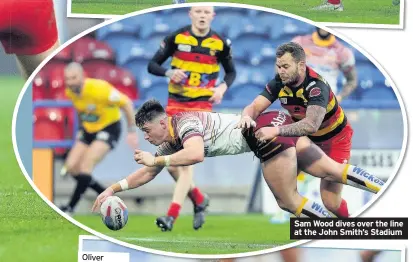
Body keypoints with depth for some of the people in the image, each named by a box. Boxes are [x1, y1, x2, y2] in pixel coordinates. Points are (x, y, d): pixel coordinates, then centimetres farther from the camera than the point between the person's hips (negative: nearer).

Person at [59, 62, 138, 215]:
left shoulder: (99, 89, -30)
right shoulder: (69, 92, -9)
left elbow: (126, 103, -20)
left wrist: (131, 131, -19)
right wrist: (83, 128, 16)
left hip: (109, 128, -7)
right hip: (89, 130, 7)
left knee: (86, 165, -22)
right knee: (71, 167, -3)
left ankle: (70, 208, -15)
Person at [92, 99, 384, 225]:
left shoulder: (185, 122, -13)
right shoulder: (170, 142, 14)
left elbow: (195, 155, -33)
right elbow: (147, 173, 23)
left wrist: (156, 160, -23)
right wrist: (114, 188, 15)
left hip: (267, 129, -8)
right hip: (271, 128, 8)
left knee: (289, 201, -4)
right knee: (332, 171, 5)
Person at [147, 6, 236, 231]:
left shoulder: (220, 43, -1)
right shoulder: (176, 38, -1)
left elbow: (231, 71, 14)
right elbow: (152, 65, 2)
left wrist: (223, 87, -7)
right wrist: (170, 72, -19)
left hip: (201, 106, -3)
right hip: (175, 105, 3)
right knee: (172, 165, 5)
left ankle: (172, 214, -17)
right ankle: (199, 199, 29)